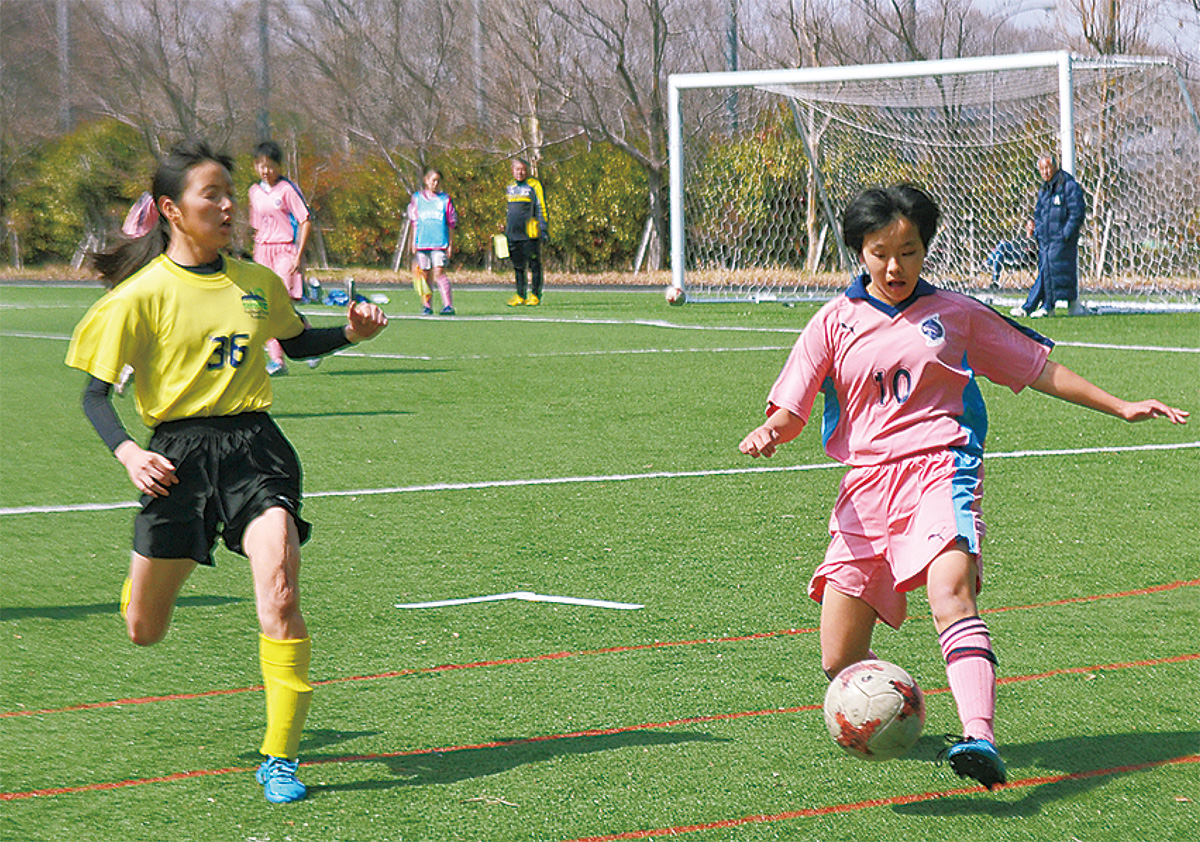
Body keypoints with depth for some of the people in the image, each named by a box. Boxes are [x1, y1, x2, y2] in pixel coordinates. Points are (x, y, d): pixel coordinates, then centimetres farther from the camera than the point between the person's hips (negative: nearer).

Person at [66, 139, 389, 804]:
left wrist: (350, 333, 7)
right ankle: (144, 574, 49)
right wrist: (126, 452, -19)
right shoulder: (143, 293, -5)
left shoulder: (258, 283, 7)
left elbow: (297, 343, 27)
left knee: (279, 595, -21)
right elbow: (95, 393, -2)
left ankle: (279, 757, -9)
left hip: (255, 446, 2)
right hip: (179, 455, -1)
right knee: (143, 631, 9)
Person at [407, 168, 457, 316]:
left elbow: (451, 224, 8)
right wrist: (413, 243, 9)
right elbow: (414, 222, 14)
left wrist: (450, 244, 3)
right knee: (425, 274, 3)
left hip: (440, 243, -2)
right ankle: (427, 306, 11)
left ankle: (448, 305, -16)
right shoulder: (417, 198, 12)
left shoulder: (445, 199, 7)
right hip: (422, 243, 2)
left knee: (439, 272, -13)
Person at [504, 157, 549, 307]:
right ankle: (520, 296, 15)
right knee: (518, 265, 9)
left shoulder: (534, 186, -3)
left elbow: (541, 208, -3)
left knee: (534, 265, -2)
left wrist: (544, 229, -9)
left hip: (530, 233, -6)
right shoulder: (510, 187, 16)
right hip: (513, 234, 6)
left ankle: (535, 295, 3)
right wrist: (506, 230, 25)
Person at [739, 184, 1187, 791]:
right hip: (866, 484, 2)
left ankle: (979, 740, -49)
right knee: (840, 662, -1)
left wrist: (1119, 407, 17)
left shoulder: (954, 314, 13)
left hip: (940, 468, -2)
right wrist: (768, 434, -16)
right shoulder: (835, 322, 13)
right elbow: (790, 411, 8)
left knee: (950, 593, -33)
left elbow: (1040, 369, 21)